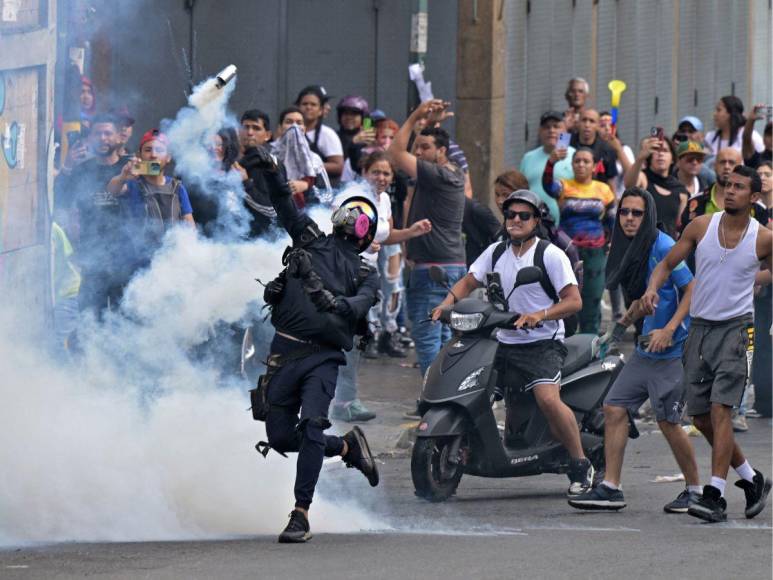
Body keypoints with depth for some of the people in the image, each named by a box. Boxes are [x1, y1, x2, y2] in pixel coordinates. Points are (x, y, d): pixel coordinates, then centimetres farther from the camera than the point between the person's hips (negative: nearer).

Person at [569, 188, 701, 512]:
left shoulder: (663, 248, -15)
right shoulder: (630, 250, 11)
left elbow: (692, 290, -16)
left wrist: (669, 330, -22)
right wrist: (623, 325, 16)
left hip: (671, 351, -9)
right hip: (644, 349, 9)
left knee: (667, 421, -5)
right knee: (614, 409, 3)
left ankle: (695, 490, 10)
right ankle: (610, 489, 5)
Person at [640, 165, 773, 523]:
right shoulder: (701, 226, 2)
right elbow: (668, 264, 7)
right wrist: (652, 288, -10)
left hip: (734, 329, -4)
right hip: (699, 328, 4)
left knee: (720, 410, -17)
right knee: (700, 416, 7)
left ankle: (715, 496, -19)